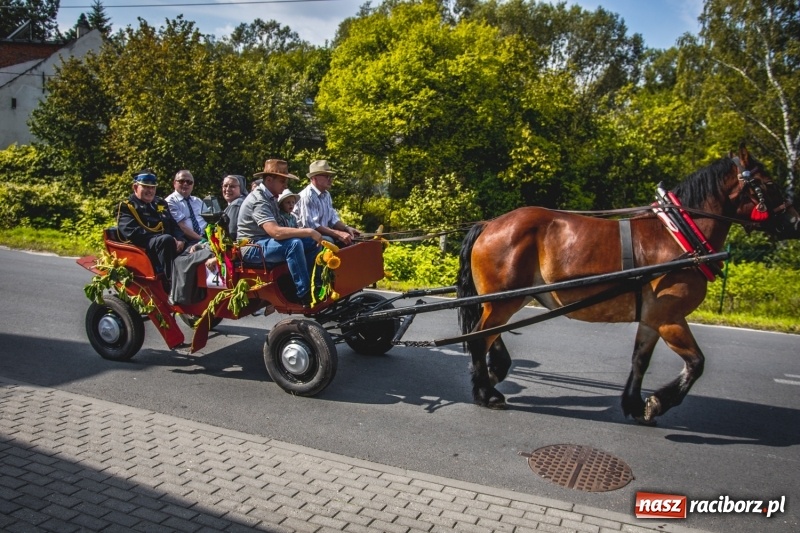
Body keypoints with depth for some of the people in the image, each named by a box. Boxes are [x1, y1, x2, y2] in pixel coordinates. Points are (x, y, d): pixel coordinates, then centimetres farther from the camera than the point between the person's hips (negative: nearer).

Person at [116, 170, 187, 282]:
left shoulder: (161, 204, 27)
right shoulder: (127, 206, 7)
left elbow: (174, 225, 18)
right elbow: (133, 233, -9)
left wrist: (180, 240, -7)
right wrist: (166, 239, -18)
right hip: (143, 249, -6)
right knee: (166, 240, -37)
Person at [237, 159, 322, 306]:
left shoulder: (271, 197, 11)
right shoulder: (258, 200, -20)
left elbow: (279, 228, 9)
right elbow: (275, 232, -32)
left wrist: (305, 232, -7)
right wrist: (308, 231, -29)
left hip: (267, 241, 10)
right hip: (253, 247, -9)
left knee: (313, 242, -2)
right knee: (294, 244, -34)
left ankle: (312, 286, 0)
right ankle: (305, 296, -28)